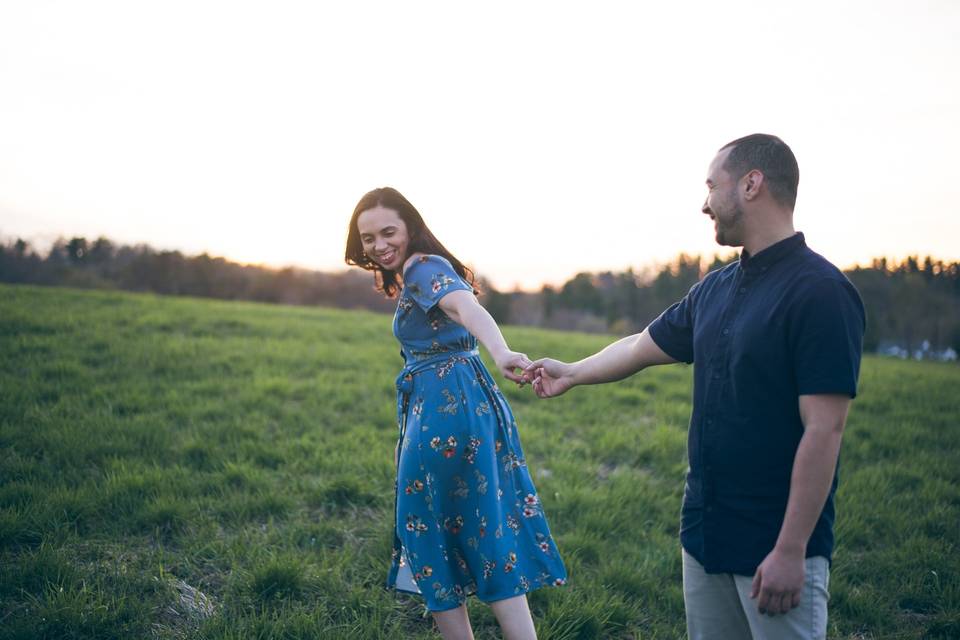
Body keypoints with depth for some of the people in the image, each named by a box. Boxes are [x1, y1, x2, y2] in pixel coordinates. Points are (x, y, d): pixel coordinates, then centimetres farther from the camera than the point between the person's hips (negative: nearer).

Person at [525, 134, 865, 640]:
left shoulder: (820, 291, -16)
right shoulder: (715, 289, 8)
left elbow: (823, 431, -20)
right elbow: (642, 347, 22)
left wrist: (790, 551, -21)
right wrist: (572, 373, 34)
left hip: (775, 548, -7)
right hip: (703, 535, 7)